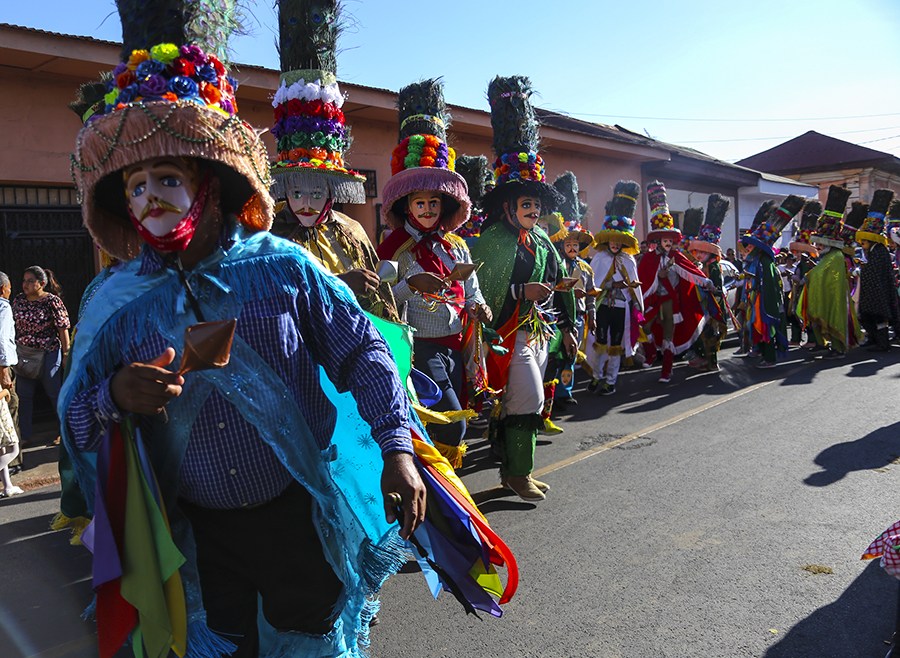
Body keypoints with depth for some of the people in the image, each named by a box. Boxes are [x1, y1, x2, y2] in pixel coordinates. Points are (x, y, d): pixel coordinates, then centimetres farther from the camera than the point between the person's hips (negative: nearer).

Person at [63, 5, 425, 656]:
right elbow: (75, 419, 4)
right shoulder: (117, 302, -1)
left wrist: (397, 448, -11)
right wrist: (114, 397, -19)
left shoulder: (284, 267, -8)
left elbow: (364, 352, -5)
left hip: (301, 518, -1)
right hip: (199, 534, 2)